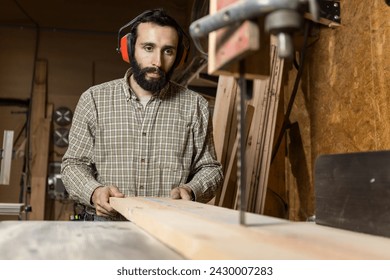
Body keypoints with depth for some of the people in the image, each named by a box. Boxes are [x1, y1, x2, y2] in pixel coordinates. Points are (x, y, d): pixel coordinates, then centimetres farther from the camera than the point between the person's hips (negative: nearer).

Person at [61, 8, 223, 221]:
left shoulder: (195, 106, 5)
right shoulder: (94, 99, 4)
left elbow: (209, 168, 10)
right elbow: (74, 163, 8)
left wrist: (191, 191, -10)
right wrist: (94, 191, -11)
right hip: (109, 225, 0)